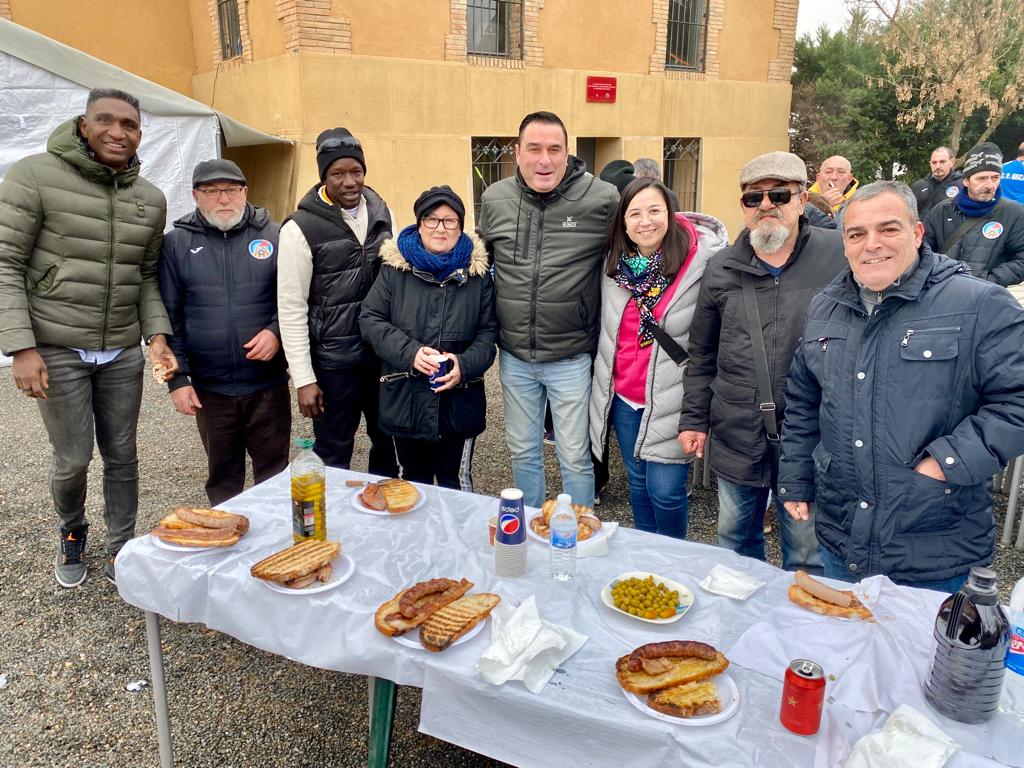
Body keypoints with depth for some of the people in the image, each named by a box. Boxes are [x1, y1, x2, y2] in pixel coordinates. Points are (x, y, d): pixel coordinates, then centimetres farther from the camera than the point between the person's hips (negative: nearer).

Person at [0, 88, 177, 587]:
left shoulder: (151, 200, 5)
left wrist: (157, 334, -2)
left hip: (123, 352, 4)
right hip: (56, 350, -4)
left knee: (122, 457, 10)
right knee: (73, 458, 3)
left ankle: (121, 552, 27)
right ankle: (71, 535, 34)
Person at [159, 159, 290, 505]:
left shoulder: (272, 236, 1)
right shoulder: (176, 243, 2)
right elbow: (168, 318, 3)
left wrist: (276, 331, -14)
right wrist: (177, 379, -2)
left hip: (268, 382, -1)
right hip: (210, 387, 1)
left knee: (273, 470, 10)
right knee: (222, 476, 15)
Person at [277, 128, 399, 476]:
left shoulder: (381, 212, 3)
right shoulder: (301, 227, -11)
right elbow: (291, 308, -10)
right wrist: (303, 379, -12)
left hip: (384, 351, 5)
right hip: (333, 360, -5)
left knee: (388, 440, 19)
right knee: (334, 454, 8)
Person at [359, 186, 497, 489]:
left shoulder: (476, 271, 1)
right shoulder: (395, 268, 0)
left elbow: (489, 331, 1)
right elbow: (370, 319, -2)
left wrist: (465, 365, -18)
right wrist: (410, 352, -17)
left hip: (459, 401, -1)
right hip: (405, 399, 1)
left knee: (456, 485, 9)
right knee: (413, 482, 19)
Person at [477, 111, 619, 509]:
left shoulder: (603, 199, -13)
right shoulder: (494, 199, -1)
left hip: (571, 358, -3)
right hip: (514, 356, 4)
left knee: (575, 458, 8)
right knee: (523, 452, 18)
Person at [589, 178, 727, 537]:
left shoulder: (703, 260, -14)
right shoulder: (613, 262, 3)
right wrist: (602, 381, 17)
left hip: (670, 397, -5)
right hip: (623, 396, 5)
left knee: (665, 491, 0)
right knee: (637, 481, 19)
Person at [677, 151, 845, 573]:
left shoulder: (839, 256, -6)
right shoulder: (722, 268, 5)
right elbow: (702, 355, 10)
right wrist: (694, 417, 8)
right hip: (736, 437, 3)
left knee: (807, 557, 13)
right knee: (734, 541, 21)